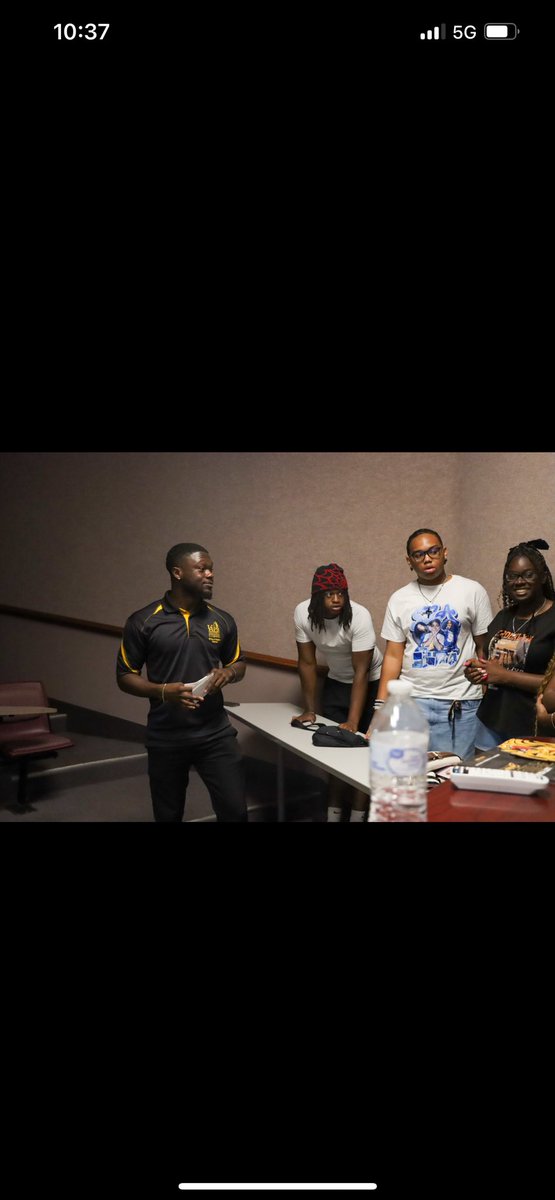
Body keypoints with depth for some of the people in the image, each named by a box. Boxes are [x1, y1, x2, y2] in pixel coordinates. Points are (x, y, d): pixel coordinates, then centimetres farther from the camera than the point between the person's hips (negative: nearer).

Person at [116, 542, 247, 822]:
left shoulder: (222, 620, 3)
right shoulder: (142, 621, -8)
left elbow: (239, 664, 16)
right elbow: (125, 677, -3)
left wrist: (228, 673, -8)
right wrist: (163, 691, -20)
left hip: (216, 733, 2)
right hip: (166, 738, -2)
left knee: (235, 810, -1)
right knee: (168, 815, 14)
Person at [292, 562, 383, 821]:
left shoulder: (359, 617, -31)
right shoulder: (303, 613, -20)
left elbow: (361, 672, -29)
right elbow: (307, 663, -11)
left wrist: (353, 722, -32)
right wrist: (309, 710, -9)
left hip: (370, 683, -3)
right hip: (335, 682, 4)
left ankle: (358, 815, 5)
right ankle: (333, 814, 17)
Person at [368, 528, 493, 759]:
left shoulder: (472, 591, 2)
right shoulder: (399, 599, 7)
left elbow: (485, 648, 2)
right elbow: (393, 656, 6)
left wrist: (490, 696, -8)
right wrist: (380, 706, -3)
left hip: (463, 704, -1)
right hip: (413, 700, 1)